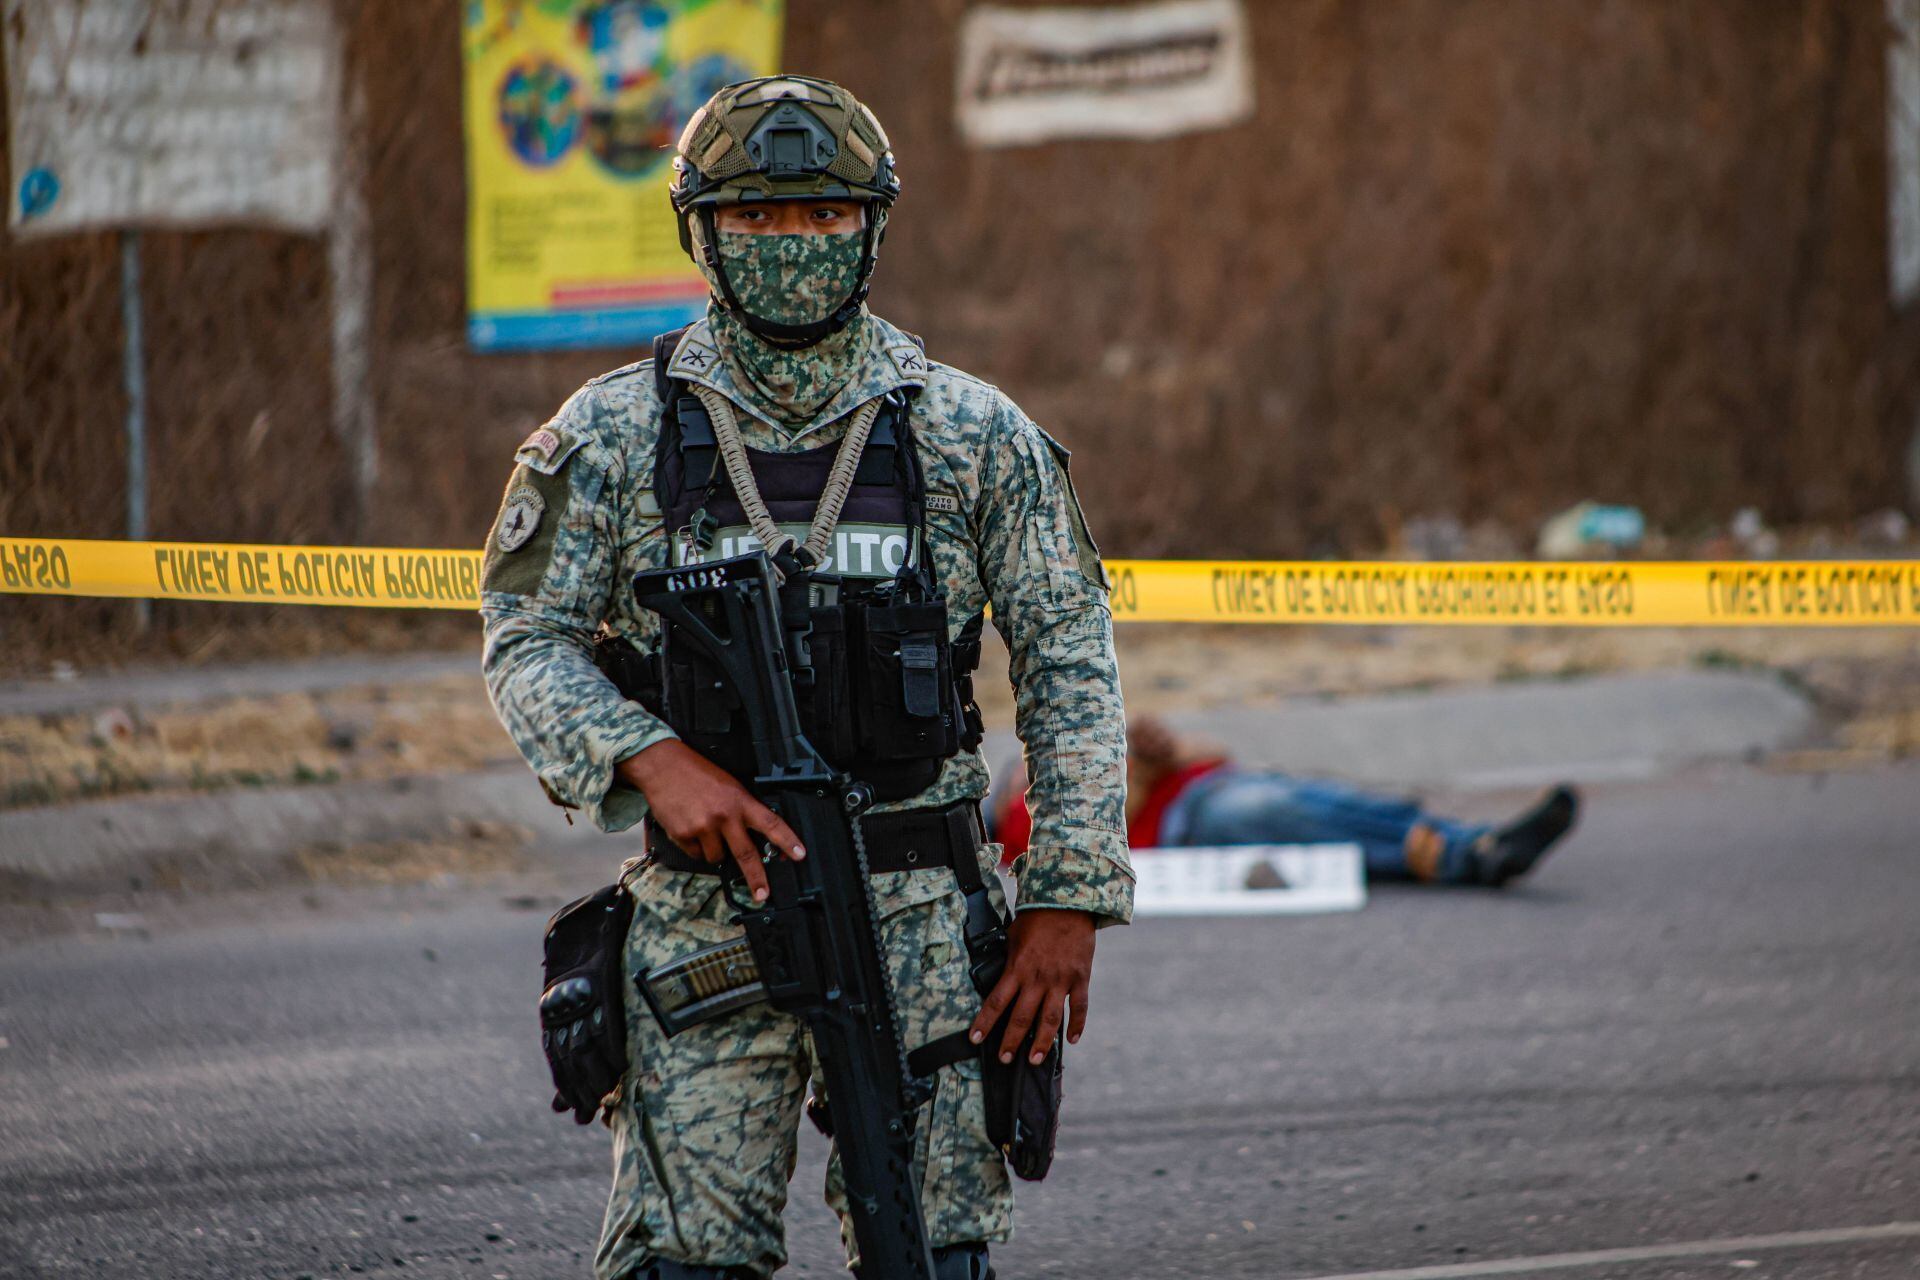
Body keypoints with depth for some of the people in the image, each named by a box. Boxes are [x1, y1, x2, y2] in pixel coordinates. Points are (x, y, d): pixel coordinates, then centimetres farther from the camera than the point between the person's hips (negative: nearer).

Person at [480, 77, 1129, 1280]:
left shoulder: (975, 435, 4)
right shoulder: (615, 434, 5)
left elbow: (1071, 670, 5)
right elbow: (529, 644, 2)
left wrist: (1069, 903, -2)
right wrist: (656, 762, -16)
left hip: (915, 911, 0)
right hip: (705, 911, 0)